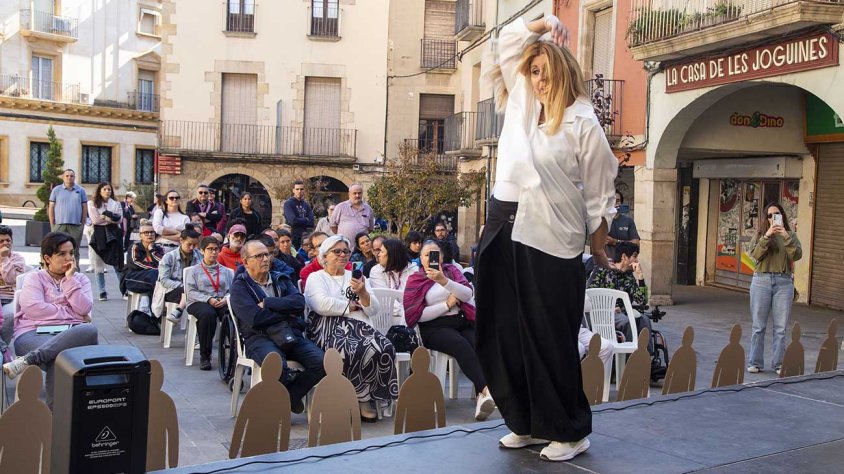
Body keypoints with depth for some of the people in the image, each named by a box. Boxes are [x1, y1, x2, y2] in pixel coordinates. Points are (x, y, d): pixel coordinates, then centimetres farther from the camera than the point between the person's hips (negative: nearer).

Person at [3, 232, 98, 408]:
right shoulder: (35, 278, 15)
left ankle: (27, 360, -40)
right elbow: (33, 308, -6)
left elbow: (84, 309, 3)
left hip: (72, 334, 3)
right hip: (35, 333, -2)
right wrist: (72, 315, -3)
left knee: (89, 330, -39)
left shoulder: (80, 279, 23)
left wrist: (69, 279, 2)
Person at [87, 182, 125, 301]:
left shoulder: (116, 204, 12)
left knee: (118, 263, -1)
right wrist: (111, 218, -6)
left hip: (113, 234, 1)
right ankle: (102, 291, 8)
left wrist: (104, 217, -10)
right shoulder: (92, 204, 7)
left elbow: (119, 219, 0)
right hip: (99, 234, -1)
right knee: (98, 265, 1)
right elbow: (95, 220, -6)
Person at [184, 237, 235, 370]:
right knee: (208, 314, -39)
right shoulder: (194, 270, 17)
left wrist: (226, 299, -13)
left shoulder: (226, 271, 24)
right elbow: (190, 292, 2)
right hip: (198, 303, -2)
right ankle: (204, 356, -30)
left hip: (223, 303, 2)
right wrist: (208, 299, -14)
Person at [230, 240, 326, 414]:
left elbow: (299, 302, 3)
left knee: (322, 361, -21)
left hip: (292, 335, 5)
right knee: (277, 365, -36)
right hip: (260, 337, -5)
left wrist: (267, 303, -5)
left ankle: (287, 398, -4)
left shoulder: (281, 280, 23)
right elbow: (254, 318, -10)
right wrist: (287, 312, 1)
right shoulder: (240, 286, 7)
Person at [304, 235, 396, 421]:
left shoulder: (355, 277, 26)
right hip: (330, 328, -5)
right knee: (357, 351, -36)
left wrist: (363, 293, -6)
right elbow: (322, 305, -11)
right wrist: (352, 306, 0)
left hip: (359, 328, 5)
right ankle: (362, 399, -15)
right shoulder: (316, 277, 11)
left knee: (385, 348, -27)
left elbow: (373, 310, 14)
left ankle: (368, 397, -14)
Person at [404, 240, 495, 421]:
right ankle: (486, 389, -45)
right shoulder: (414, 280, 12)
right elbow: (416, 315, -1)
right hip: (434, 327, -2)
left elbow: (468, 294, -2)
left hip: (463, 322, 2)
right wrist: (447, 304, -3)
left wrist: (443, 280, -16)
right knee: (461, 345, -34)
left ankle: (482, 398, -41)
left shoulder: (451, 270, 17)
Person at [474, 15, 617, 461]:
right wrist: (547, 23, 13)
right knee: (504, 334, 9)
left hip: (550, 241, -6)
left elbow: (599, 194, -3)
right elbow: (509, 36, 22)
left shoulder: (582, 123, -5)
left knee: (551, 340, 0)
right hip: (502, 230, 6)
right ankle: (527, 423, 24)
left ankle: (570, 432, 16)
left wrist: (599, 250, -1)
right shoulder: (521, 101, 11)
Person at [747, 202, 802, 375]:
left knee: (781, 327, 3)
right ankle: (755, 362, 11)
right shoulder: (760, 234, 6)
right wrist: (767, 236, -18)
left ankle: (779, 363, 11)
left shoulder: (790, 235, 8)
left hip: (784, 282, 0)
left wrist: (786, 237, -17)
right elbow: (754, 254, -9)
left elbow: (797, 255, -6)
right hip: (762, 281, 0)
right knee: (759, 326, 5)